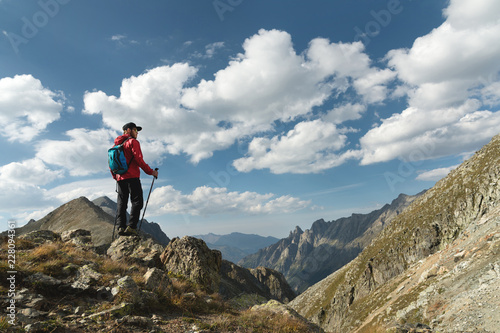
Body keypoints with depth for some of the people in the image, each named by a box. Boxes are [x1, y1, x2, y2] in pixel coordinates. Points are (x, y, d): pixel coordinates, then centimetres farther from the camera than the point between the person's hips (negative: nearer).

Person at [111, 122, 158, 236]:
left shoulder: (116, 144, 20)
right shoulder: (133, 142, -3)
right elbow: (139, 160, -12)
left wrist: (115, 176, 27)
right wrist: (151, 172, -7)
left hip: (120, 178, 8)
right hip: (132, 177, -7)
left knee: (121, 203, 6)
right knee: (137, 202, -7)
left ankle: (121, 227, -1)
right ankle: (131, 227, -16)